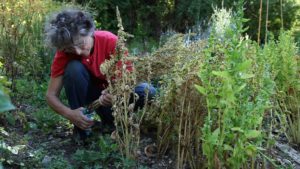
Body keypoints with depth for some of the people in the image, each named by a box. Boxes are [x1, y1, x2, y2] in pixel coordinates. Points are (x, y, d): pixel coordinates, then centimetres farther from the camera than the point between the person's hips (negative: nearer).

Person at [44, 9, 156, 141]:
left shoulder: (110, 41, -26)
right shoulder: (64, 53, -21)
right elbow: (51, 95, -20)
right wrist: (70, 114, -40)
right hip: (89, 93, 0)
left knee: (147, 91, -29)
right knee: (74, 68, -31)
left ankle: (110, 119, -3)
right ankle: (81, 127, -16)